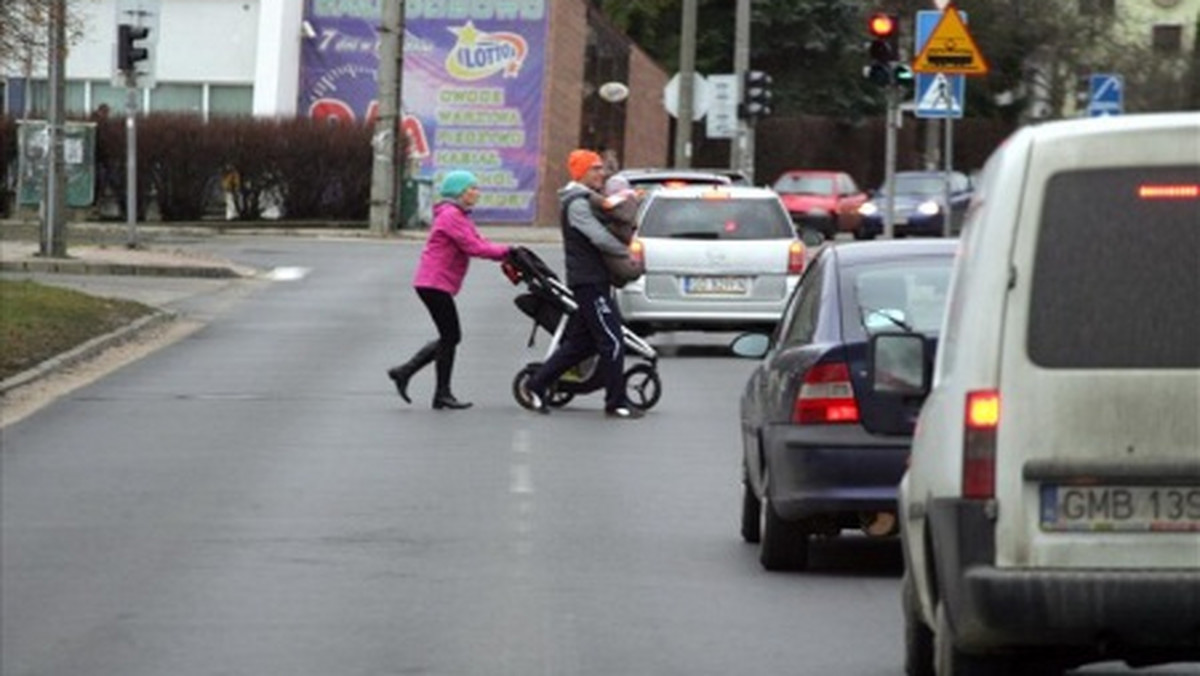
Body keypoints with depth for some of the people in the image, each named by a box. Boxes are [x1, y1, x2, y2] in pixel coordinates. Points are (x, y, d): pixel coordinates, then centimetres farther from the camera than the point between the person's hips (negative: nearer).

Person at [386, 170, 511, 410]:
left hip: (436, 284, 10)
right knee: (450, 336, -5)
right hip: (435, 283, -10)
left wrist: (506, 254, -1)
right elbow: (473, 247, -21)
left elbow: (478, 243, 14)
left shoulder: (460, 216, 20)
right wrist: (504, 251, -15)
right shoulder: (450, 215, -14)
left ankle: (404, 372, 14)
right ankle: (442, 395, 2)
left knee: (450, 337, 13)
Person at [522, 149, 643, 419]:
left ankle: (538, 384, 19)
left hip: (594, 281, 10)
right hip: (589, 282, -10)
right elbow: (599, 238, -23)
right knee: (611, 341, -9)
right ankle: (616, 402, -5)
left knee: (581, 341, 13)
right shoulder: (577, 204, -13)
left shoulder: (586, 201, 20)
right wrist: (627, 253, -11)